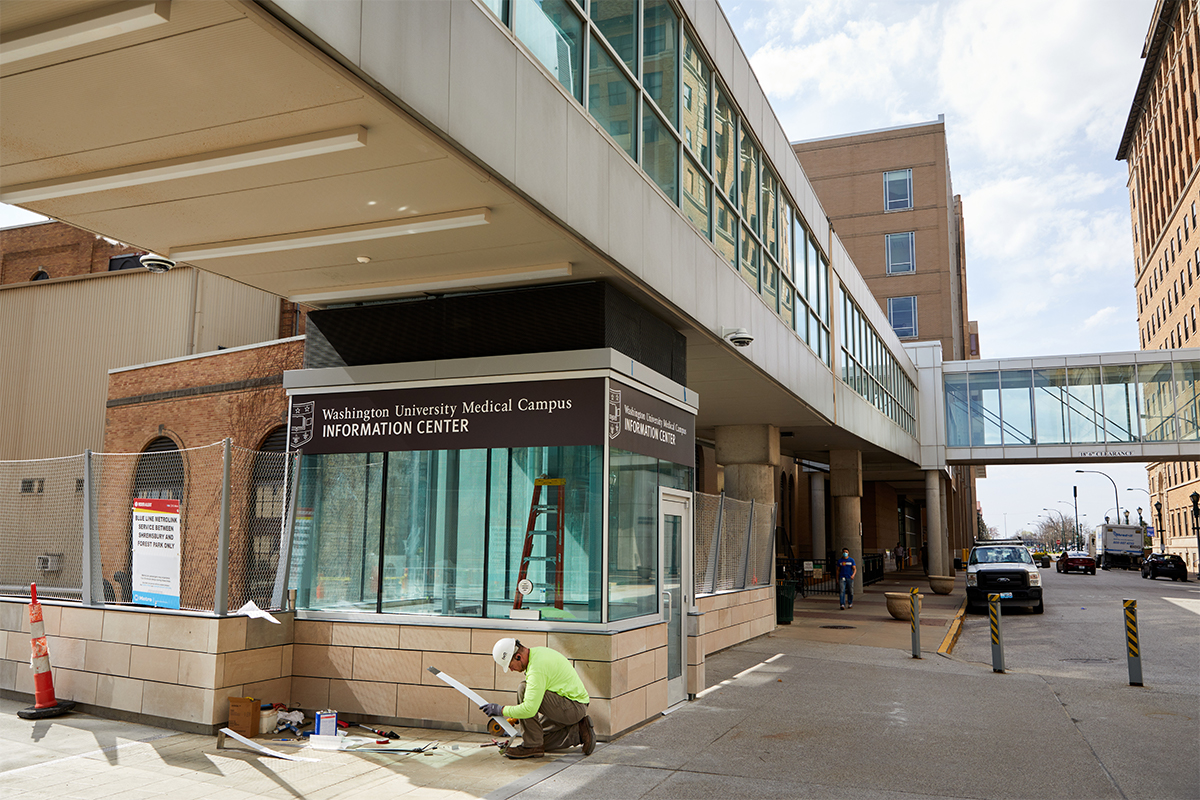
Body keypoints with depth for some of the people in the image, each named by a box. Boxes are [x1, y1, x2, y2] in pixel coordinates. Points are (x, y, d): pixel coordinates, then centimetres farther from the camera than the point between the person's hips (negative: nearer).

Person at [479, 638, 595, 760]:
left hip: (574, 707, -10)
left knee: (523, 689, -21)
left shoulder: (537, 668, -26)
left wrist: (501, 710, -16)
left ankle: (532, 745, -14)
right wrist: (514, 718, 16)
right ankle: (578, 731, 11)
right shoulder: (537, 652, 6)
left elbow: (529, 709, -29)